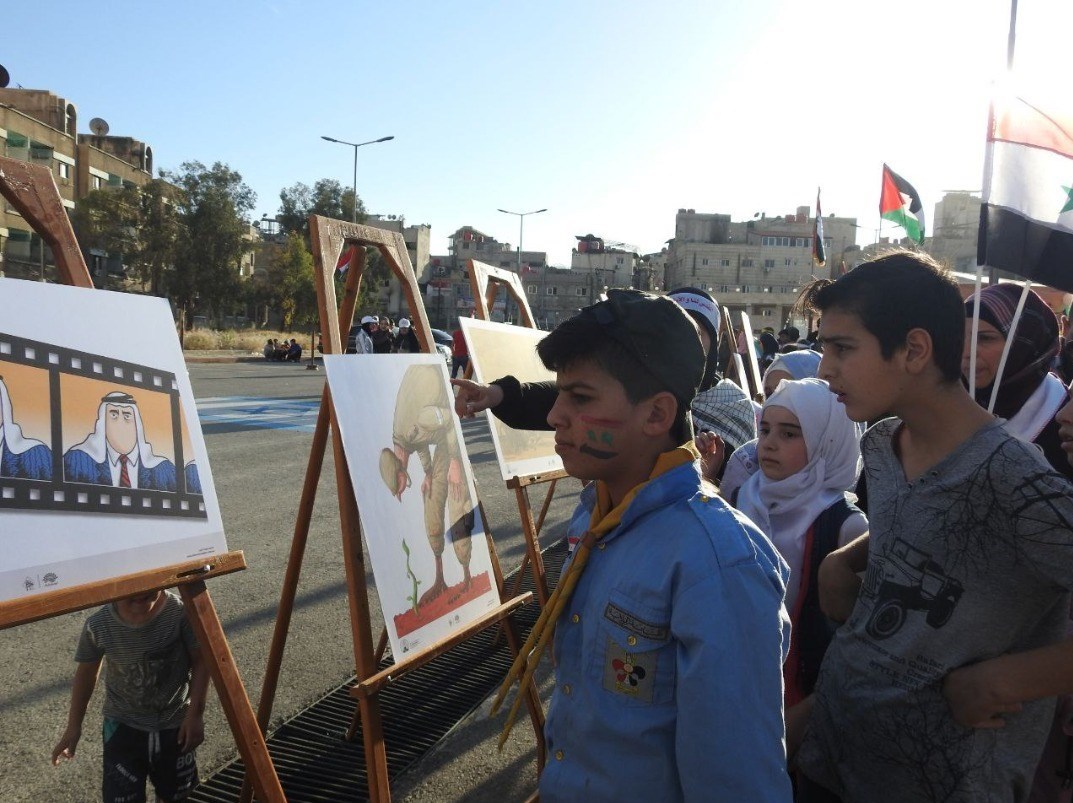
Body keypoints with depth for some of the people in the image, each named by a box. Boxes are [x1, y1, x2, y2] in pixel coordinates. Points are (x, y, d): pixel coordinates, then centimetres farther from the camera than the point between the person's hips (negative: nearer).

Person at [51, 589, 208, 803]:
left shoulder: (179, 612, -23)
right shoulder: (98, 624, -18)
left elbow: (201, 660, -11)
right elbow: (86, 672, 0)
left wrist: (195, 714, -14)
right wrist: (73, 727, 6)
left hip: (175, 723, 0)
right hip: (123, 725, 0)